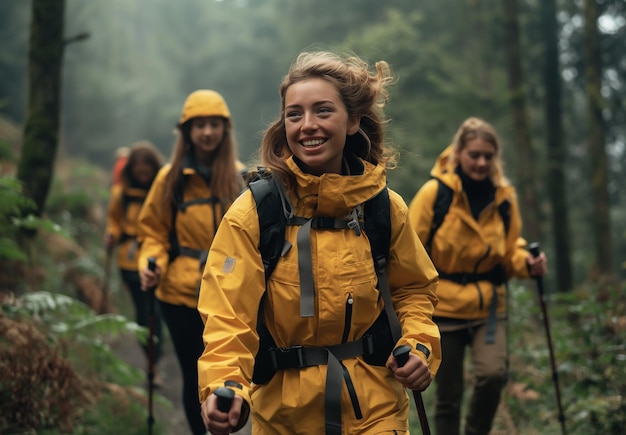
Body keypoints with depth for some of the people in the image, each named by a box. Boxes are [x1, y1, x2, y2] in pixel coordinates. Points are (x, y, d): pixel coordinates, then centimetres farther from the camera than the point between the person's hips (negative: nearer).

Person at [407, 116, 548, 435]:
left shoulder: (503, 197, 0)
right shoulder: (434, 192, -10)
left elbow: (509, 251, 10)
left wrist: (527, 264, -10)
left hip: (488, 306, 2)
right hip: (443, 305, -2)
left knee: (493, 374, -21)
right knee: (448, 397, 5)